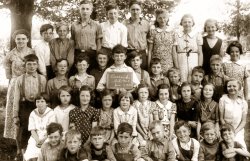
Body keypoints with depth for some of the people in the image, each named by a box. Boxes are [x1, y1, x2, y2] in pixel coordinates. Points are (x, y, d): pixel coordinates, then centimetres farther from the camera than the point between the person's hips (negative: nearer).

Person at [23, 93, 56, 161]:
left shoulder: (51, 113, -3)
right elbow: (32, 130, 3)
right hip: (36, 138, 2)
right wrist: (37, 140, -15)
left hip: (47, 138, -2)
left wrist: (43, 140, -20)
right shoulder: (33, 114, 6)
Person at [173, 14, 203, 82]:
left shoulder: (197, 35, 5)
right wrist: (176, 67, -7)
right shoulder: (177, 35, 6)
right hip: (181, 64, 0)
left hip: (194, 64, 0)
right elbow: (174, 52, 2)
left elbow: (200, 53, 4)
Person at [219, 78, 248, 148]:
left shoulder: (243, 102, 3)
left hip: (238, 132, 1)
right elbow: (221, 118, -2)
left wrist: (235, 131, -11)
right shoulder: (223, 99, -2)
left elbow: (243, 121, 3)